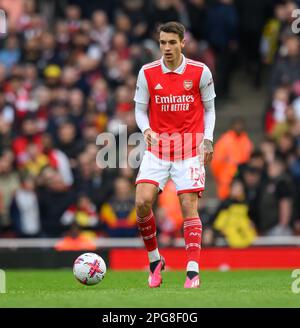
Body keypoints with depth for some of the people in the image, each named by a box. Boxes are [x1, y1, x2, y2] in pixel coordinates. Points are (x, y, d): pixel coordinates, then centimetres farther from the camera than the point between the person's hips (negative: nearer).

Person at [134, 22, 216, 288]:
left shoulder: (200, 72, -2)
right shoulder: (147, 73, 0)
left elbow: (209, 109, 9)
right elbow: (140, 110, 7)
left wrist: (208, 139, -4)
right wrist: (146, 130, -13)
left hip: (189, 149, -1)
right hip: (157, 148, 1)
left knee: (189, 207, -7)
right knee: (142, 202, -13)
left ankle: (193, 271, -5)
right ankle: (155, 260, 7)